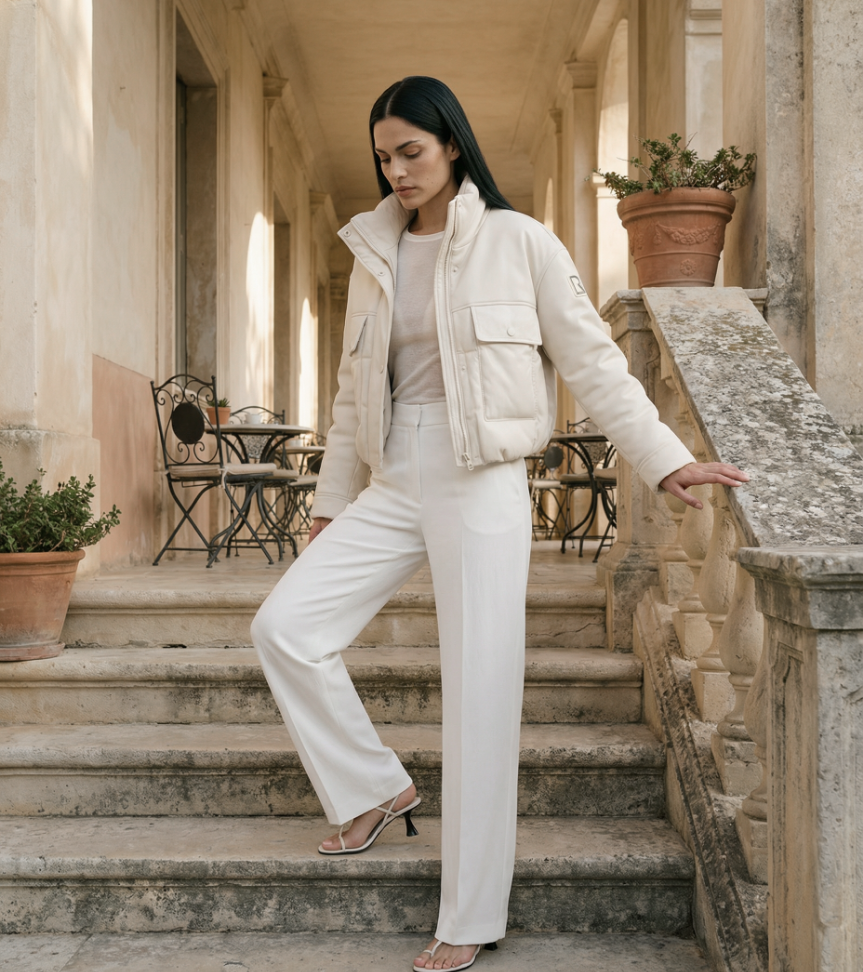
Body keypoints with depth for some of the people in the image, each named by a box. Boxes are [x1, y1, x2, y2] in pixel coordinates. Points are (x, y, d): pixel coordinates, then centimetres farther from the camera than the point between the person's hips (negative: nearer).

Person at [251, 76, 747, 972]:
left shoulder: (518, 242, -2)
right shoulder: (374, 256, 12)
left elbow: (591, 361, -1)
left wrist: (665, 461, -6)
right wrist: (332, 504, 18)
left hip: (482, 485, -5)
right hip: (392, 485, 5)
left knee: (480, 694, -4)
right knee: (283, 625, -7)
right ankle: (374, 789, 14)